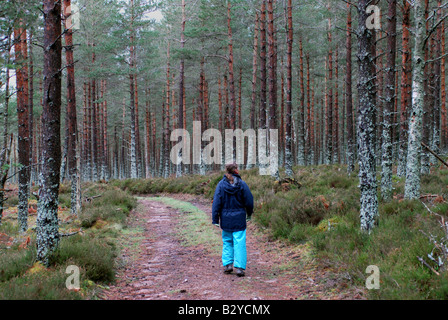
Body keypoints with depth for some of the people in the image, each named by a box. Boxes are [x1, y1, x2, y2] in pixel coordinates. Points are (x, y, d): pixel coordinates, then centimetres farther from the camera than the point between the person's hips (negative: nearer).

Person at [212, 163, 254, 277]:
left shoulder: (221, 184, -5)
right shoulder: (242, 184, -7)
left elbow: (216, 202, -5)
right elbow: (249, 201, -2)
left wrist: (215, 219, 0)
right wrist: (249, 214, 16)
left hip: (226, 219, 2)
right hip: (239, 219, -1)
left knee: (227, 242, 16)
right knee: (239, 243, 1)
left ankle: (227, 264, 10)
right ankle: (239, 267, -4)